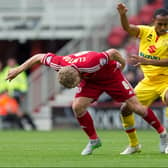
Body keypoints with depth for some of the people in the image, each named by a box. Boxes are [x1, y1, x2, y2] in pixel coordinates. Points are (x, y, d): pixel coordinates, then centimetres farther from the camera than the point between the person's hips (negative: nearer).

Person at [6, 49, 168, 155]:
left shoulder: (89, 63, -45)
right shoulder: (59, 63, -30)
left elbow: (113, 52, -31)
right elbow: (38, 57, -12)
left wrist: (122, 64, -12)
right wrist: (18, 69, -11)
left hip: (111, 75, -5)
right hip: (90, 80, 5)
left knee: (135, 106, -8)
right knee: (77, 106, -16)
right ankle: (93, 140, 4)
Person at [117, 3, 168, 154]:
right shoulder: (146, 31, 0)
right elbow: (127, 28, -15)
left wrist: (147, 61, -38)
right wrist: (122, 15, -36)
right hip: (148, 82, 5)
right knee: (126, 109, 2)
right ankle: (134, 144, 21)